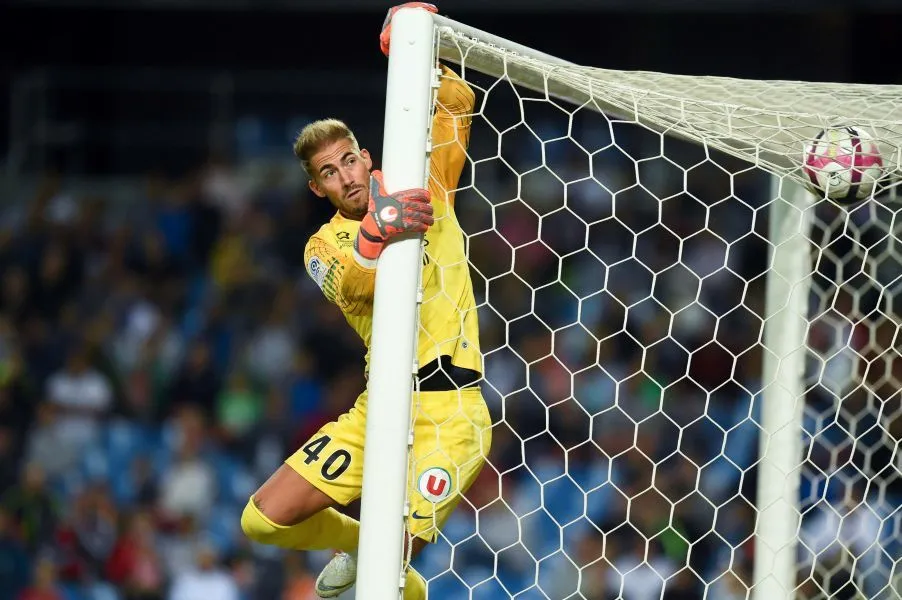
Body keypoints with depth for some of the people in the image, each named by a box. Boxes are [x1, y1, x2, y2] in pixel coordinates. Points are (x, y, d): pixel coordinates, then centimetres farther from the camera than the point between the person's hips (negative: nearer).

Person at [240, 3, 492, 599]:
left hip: (449, 409, -4)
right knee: (264, 520, 2)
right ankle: (359, 541, 28)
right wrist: (377, 231, -40)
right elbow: (352, 284, -19)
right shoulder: (324, 246, 6)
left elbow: (459, 103, -4)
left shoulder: (426, 191, 6)